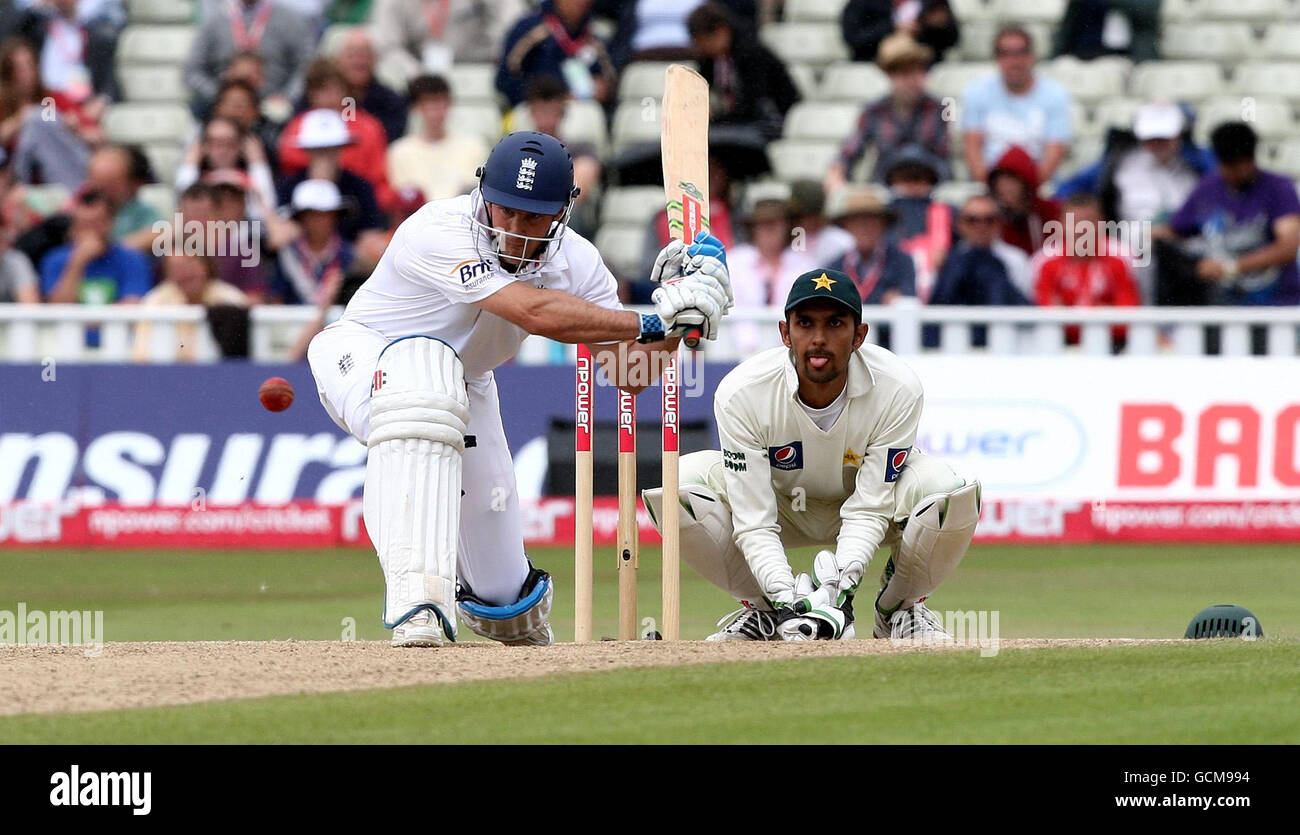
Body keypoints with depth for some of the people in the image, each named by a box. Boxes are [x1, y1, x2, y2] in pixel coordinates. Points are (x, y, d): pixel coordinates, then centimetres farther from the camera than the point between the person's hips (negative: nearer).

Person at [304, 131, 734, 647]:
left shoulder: (575, 261, -15)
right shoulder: (439, 233, -34)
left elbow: (627, 373, -14)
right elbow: (535, 313, -45)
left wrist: (674, 319, -31)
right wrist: (650, 323, -44)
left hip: (464, 385, 5)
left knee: (504, 598, -2)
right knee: (425, 363, -44)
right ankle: (418, 598, -49)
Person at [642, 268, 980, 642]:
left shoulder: (898, 390, -28)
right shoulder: (741, 393, -29)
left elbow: (869, 510, -25)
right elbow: (754, 523, -28)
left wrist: (840, 582, -43)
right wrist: (785, 597, -44)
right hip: (781, 506, 0)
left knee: (951, 493, -34)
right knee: (679, 482, -29)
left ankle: (900, 609, -2)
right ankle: (761, 611, -4)